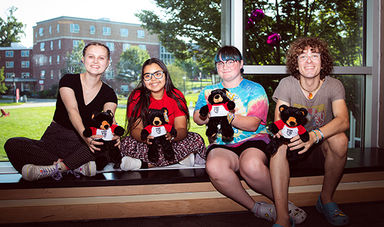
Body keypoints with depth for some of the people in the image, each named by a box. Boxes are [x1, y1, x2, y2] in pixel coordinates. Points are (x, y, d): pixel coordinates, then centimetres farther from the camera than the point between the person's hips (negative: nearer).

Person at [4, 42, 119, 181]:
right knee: (12, 145, -25)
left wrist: (114, 135, -41)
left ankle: (55, 167, -33)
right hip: (54, 140, 0)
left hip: (81, 147, 0)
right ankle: (77, 167, -35)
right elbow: (72, 111, -18)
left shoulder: (109, 94, 4)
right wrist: (85, 135, -38)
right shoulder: (68, 80, 0)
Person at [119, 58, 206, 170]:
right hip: (146, 144, 0)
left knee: (197, 140, -23)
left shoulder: (176, 96, -5)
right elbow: (135, 129, -14)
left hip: (170, 144, 1)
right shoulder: (136, 97, -7)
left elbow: (182, 129, -13)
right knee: (126, 144, -30)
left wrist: (172, 135, -38)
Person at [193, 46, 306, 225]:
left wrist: (229, 117, -22)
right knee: (214, 167, -34)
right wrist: (211, 113, -11)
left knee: (251, 165, -38)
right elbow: (197, 118, 11)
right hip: (222, 144, 3)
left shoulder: (255, 89, 7)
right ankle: (256, 208, -16)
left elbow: (253, 124, -5)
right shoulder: (209, 91, 19)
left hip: (253, 139, -2)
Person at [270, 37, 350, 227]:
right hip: (295, 139, 0)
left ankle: (326, 199, -9)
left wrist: (315, 135, -48)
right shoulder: (286, 84, -10)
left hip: (322, 141, 0)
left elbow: (343, 120, -28)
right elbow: (279, 122, -16)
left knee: (340, 139, -32)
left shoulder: (334, 86, -11)